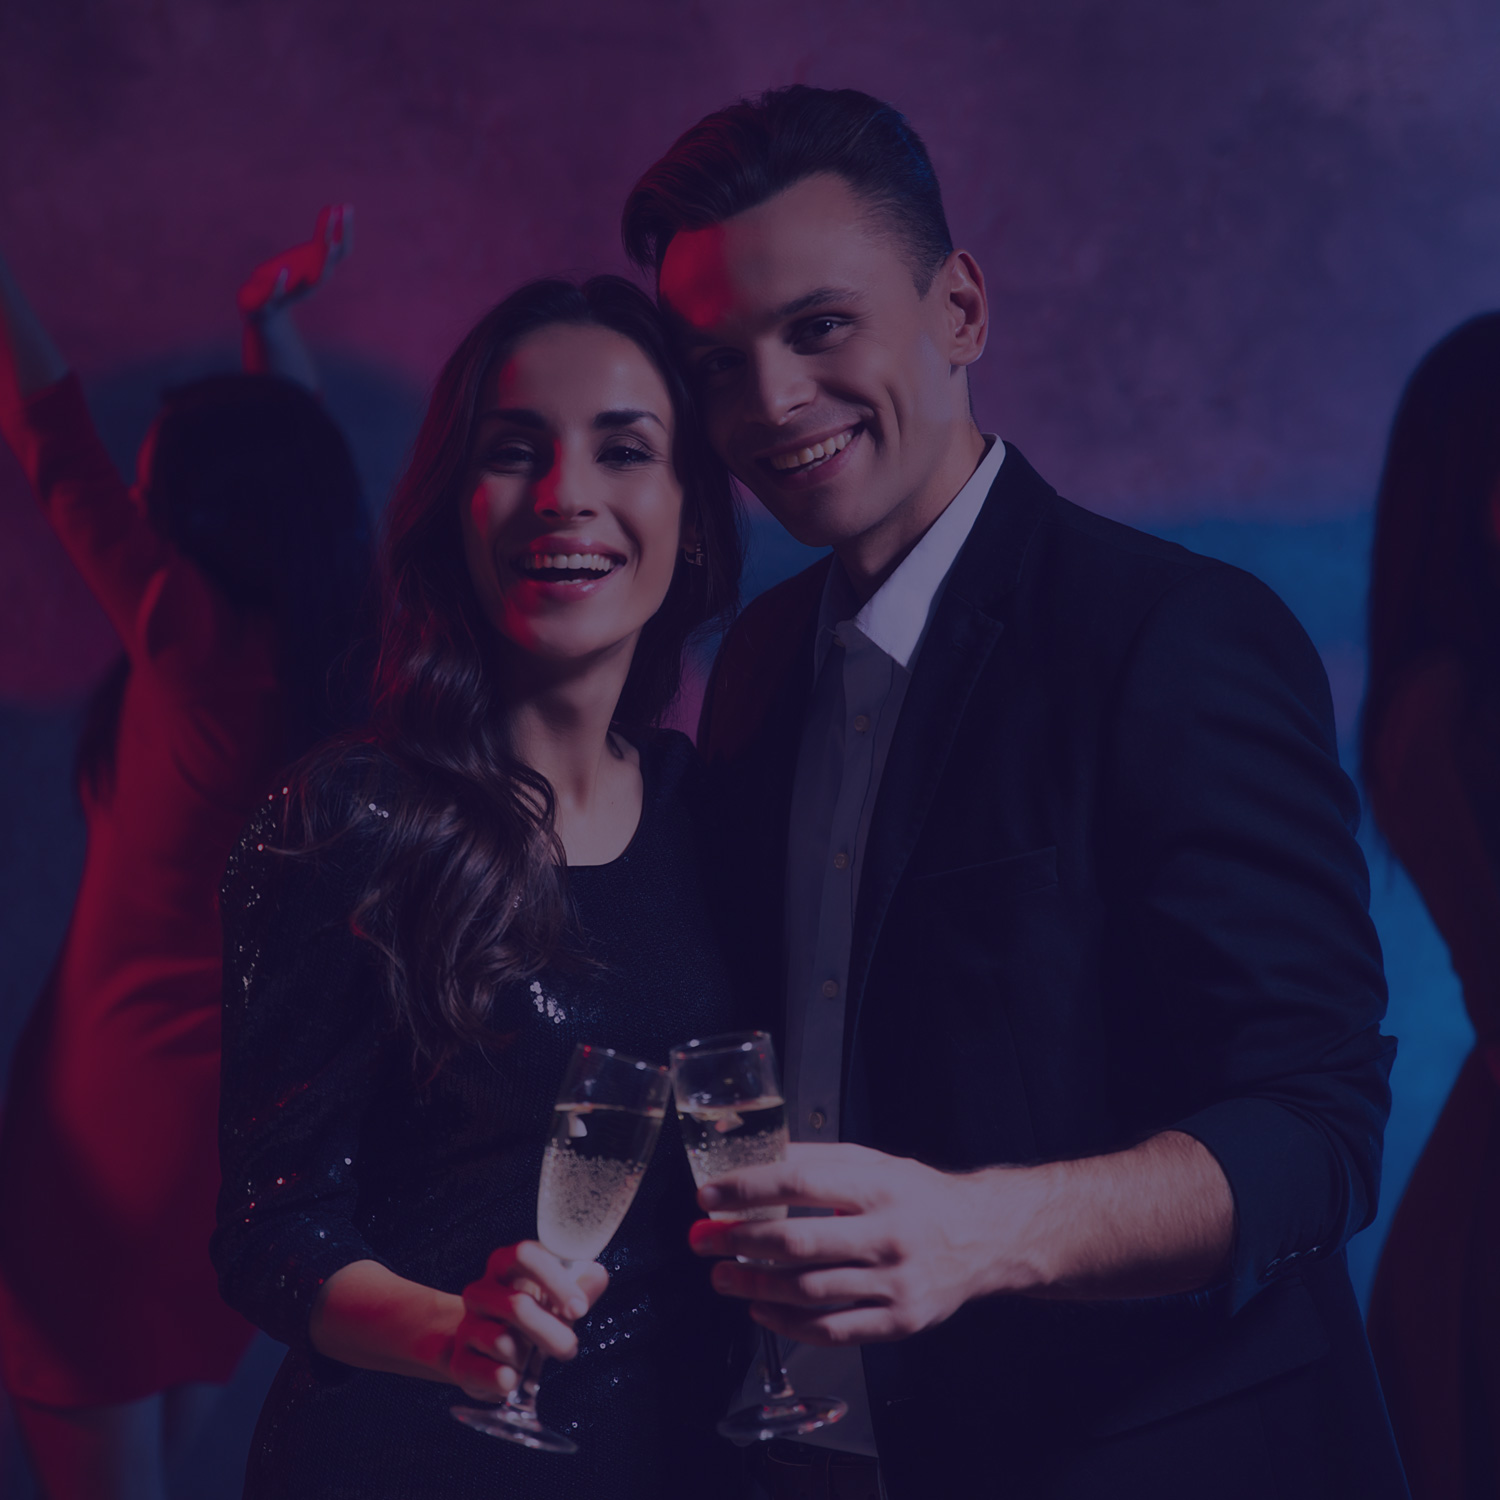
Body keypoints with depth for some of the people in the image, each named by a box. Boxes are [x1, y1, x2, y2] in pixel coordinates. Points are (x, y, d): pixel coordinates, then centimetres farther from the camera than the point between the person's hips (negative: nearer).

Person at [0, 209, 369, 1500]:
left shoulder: (200, 644, -15)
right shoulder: (344, 658, 1)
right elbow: (297, 471, 20)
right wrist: (275, 328, 32)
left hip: (119, 1120, -7)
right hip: (247, 1128, 7)